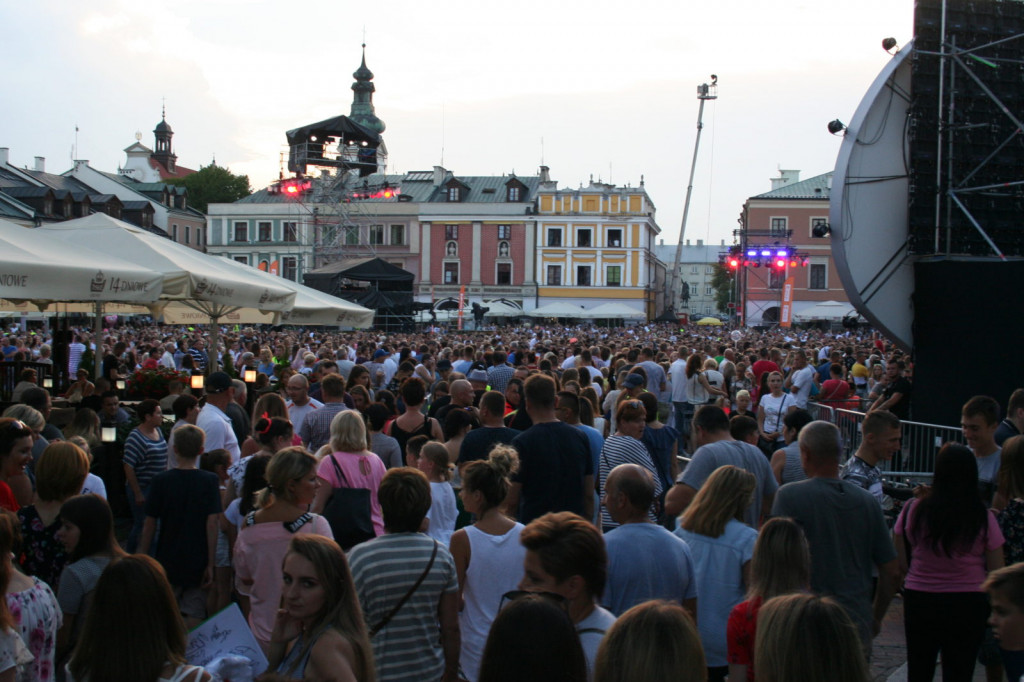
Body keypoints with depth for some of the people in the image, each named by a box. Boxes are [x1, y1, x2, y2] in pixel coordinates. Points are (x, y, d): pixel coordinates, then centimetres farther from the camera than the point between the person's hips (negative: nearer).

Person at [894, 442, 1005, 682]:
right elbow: (997, 572, -6)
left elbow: (900, 564, -1)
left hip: (919, 601, 1)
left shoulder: (914, 510, -8)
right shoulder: (984, 519, -11)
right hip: (968, 605, -1)